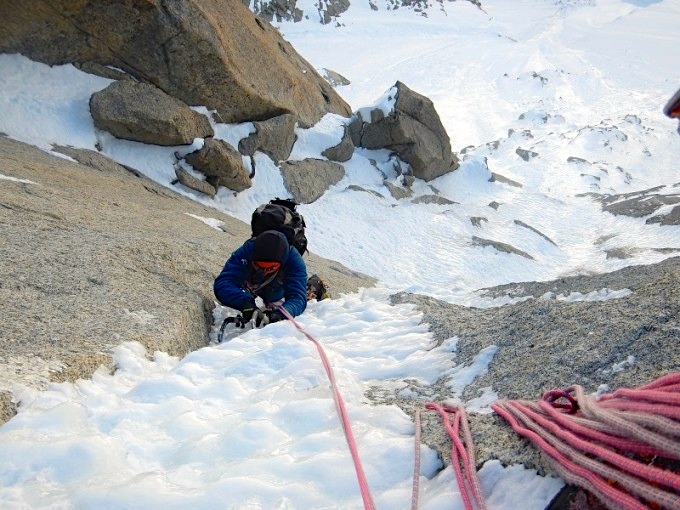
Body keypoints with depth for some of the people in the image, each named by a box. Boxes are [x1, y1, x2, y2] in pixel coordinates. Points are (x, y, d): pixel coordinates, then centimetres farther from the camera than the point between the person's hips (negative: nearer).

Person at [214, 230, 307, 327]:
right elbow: (222, 284, -52)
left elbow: (297, 297, -51)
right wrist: (245, 303, -70)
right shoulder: (245, 252, -44)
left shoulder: (294, 260, -44)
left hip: (276, 293, 0)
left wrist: (280, 313, -72)